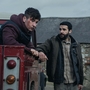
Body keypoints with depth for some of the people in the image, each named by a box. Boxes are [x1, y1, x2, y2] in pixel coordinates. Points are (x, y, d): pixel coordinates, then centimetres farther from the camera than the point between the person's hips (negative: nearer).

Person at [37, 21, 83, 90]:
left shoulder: (76, 45, 7)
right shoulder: (52, 41, 0)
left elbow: (79, 63, 10)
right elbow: (41, 47, -13)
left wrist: (80, 82, 10)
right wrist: (40, 52, -38)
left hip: (74, 82, 3)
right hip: (60, 82, -2)